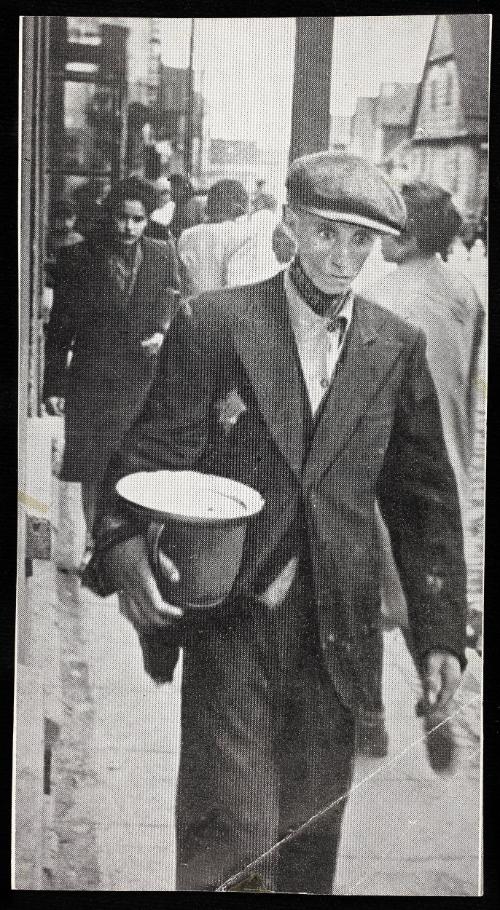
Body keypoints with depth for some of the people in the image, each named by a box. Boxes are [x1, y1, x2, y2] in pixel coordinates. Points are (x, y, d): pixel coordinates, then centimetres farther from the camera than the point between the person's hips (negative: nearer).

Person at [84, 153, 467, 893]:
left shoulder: (397, 348, 4)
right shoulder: (212, 323, -4)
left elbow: (426, 500, 8)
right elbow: (152, 457, -5)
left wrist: (442, 632, 4)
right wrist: (124, 547, -25)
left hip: (337, 631, 3)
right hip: (230, 619, -3)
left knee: (312, 835, 15)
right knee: (227, 832, -2)